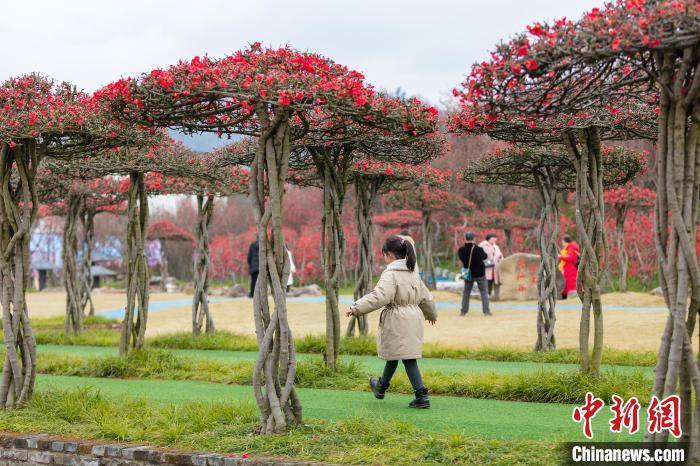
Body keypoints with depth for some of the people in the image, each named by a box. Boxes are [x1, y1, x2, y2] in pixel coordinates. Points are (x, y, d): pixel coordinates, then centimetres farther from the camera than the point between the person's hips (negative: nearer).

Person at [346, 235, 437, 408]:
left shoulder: (391, 274, -15)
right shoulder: (413, 272, 12)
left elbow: (379, 297, -28)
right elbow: (425, 297, 23)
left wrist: (356, 308, -27)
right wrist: (431, 314, 40)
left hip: (397, 321, -8)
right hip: (413, 318, 8)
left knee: (408, 358, 1)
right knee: (393, 354, 17)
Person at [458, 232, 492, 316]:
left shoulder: (461, 250, -13)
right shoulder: (478, 249, -21)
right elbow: (485, 257, -2)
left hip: (468, 274, 3)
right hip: (480, 274, -3)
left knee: (466, 293, 16)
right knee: (484, 292, 9)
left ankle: (463, 311, 15)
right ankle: (486, 311, 5)